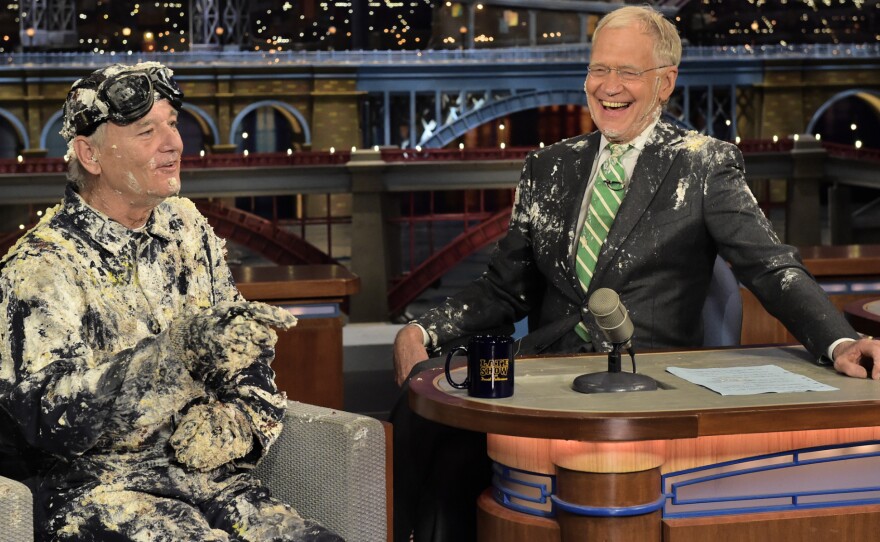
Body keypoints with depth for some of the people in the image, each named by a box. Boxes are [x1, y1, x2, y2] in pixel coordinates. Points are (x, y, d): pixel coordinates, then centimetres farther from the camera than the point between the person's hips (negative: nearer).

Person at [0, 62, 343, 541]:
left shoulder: (187, 229, 12)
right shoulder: (40, 268, -9)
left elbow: (244, 350, 18)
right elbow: (47, 419, -20)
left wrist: (236, 418, -4)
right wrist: (177, 350, -29)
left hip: (213, 480, 6)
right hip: (101, 494, -5)